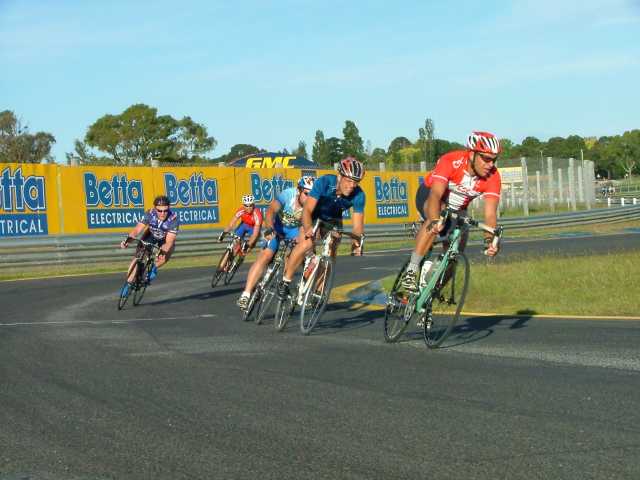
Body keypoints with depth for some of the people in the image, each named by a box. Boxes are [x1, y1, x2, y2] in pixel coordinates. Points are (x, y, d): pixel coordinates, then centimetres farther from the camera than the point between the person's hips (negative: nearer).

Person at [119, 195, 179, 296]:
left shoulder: (173, 218, -36)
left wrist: (162, 252, -58)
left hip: (165, 239, -2)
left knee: (167, 253, -32)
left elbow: (169, 241, -39)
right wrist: (128, 239, -51)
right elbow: (137, 230, -32)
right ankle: (129, 283, -2)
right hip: (151, 235, 2)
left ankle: (154, 267, -4)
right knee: (138, 255, -14)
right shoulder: (150, 213, -30)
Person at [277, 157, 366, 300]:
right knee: (306, 243, -27)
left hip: (333, 220, 3)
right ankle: (285, 281, -14)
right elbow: (307, 210, -39)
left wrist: (357, 242, -44)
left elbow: (358, 225, -24)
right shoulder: (324, 182, -35)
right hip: (314, 216, -3)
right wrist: (308, 228, -57)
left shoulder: (358, 195, -28)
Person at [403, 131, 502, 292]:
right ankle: (411, 271, -37)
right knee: (439, 215, -37)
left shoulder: (493, 176, -26)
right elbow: (435, 195, -47)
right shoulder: (450, 161, -36)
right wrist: (435, 221, -66)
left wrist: (490, 239, -51)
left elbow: (490, 213, -32)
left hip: (457, 209, 5)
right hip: (428, 196, -5)